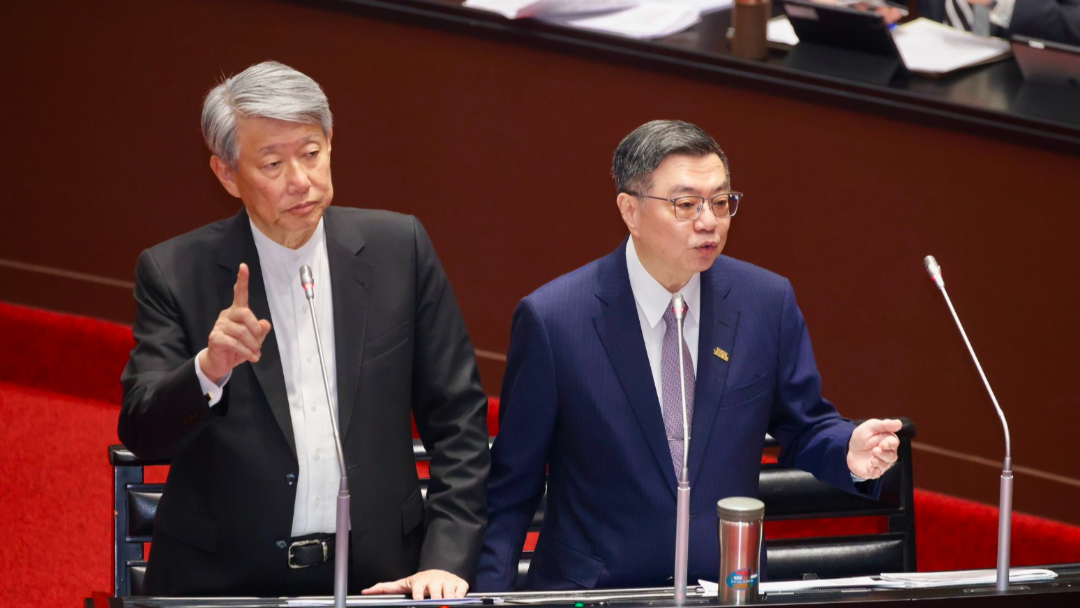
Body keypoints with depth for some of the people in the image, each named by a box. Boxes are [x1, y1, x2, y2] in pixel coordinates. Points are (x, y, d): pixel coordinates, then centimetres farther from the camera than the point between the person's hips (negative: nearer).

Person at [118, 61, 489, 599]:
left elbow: (457, 419, 9)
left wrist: (446, 559, -1)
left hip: (375, 576, 1)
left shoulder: (398, 248, 7)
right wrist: (208, 370, -21)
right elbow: (141, 434, -2)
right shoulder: (175, 272, 3)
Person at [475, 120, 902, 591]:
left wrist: (850, 453, -5)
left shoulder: (768, 302, 5)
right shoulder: (551, 319, -4)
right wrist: (490, 596, -6)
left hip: (729, 588, 5)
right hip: (593, 591, -5)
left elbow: (804, 428, 17)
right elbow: (511, 486, 2)